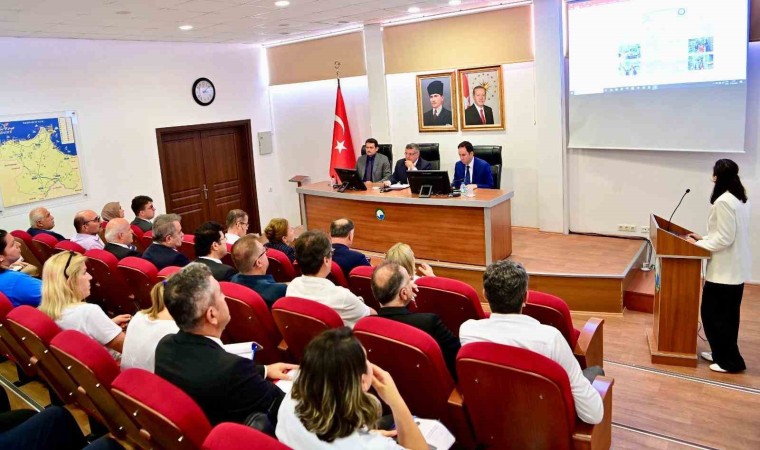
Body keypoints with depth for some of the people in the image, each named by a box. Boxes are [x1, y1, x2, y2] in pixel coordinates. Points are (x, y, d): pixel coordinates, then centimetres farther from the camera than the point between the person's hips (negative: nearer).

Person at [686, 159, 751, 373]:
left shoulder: (723, 201, -20)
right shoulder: (739, 199, 10)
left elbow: (724, 239, -21)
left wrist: (698, 244, -10)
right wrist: (704, 238, 14)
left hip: (724, 269, -10)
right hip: (736, 268, 10)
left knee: (713, 314, 2)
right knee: (727, 314, 18)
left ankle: (731, 361, 11)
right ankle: (722, 353, 29)